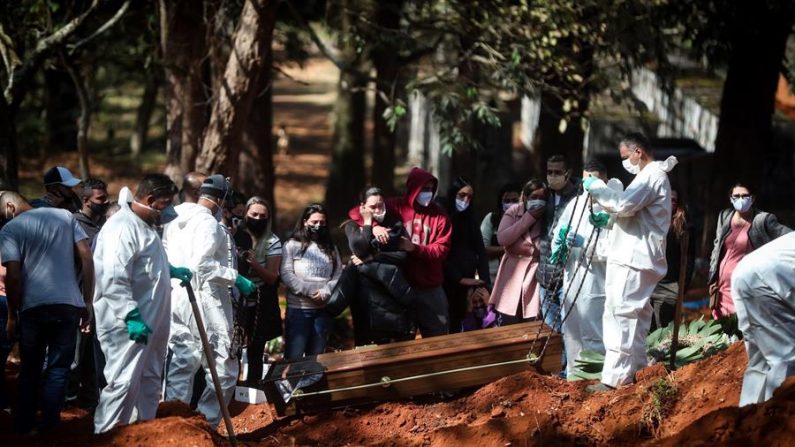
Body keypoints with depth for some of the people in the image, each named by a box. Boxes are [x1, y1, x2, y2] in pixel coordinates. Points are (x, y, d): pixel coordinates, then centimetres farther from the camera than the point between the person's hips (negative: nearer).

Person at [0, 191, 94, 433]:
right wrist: (88, 302, 9)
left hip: (33, 306, -2)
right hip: (68, 304, 2)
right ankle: (49, 427, 3)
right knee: (58, 368, 7)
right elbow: (86, 256, 5)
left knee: (30, 369, 13)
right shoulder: (65, 216, 10)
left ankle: (23, 427, 16)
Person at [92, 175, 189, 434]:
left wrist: (171, 271, 21)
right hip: (127, 324, -11)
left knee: (149, 380, 17)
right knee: (123, 382, -12)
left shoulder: (145, 225, 15)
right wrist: (131, 316, -30)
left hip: (149, 321, 11)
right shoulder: (123, 227, -19)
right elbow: (114, 279, -27)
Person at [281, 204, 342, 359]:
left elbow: (338, 276, 6)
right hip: (298, 308, -4)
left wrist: (325, 293, -12)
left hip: (323, 309, 4)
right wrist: (309, 292, -14)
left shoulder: (331, 249, 16)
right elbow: (286, 275, -6)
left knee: (316, 357, 7)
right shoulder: (292, 245, 5)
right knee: (294, 357, -7)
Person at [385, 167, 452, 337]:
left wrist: (414, 248, -20)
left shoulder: (438, 214, 3)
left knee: (438, 336, 8)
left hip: (430, 287, 2)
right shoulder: (396, 207, -3)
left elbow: (442, 249, -5)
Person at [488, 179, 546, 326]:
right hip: (513, 275, 1)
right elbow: (501, 238, -14)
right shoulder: (513, 212, 2)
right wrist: (528, 218, -14)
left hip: (535, 278, -1)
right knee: (506, 330, 2)